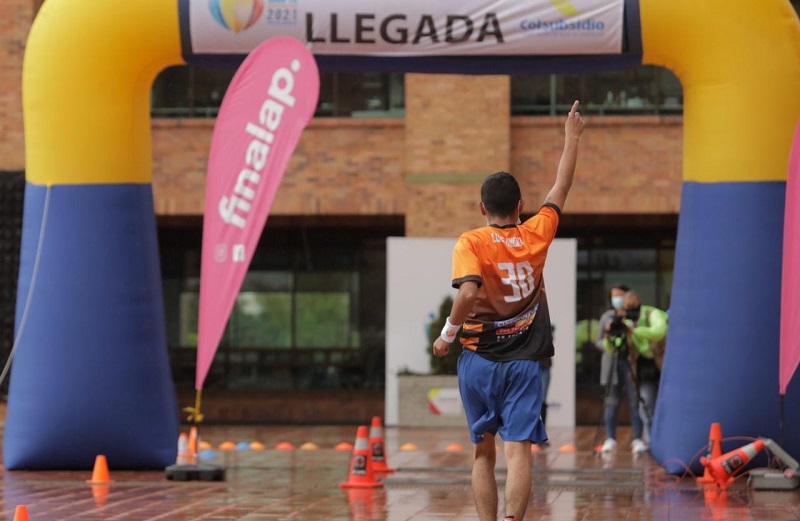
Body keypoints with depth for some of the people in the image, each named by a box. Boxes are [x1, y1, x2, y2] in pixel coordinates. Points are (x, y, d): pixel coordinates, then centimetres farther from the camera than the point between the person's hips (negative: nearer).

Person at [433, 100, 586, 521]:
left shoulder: (471, 243, -8)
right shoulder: (536, 234, 1)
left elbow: (468, 294, -24)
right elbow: (560, 190, 17)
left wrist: (447, 335, -9)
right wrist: (572, 138, 29)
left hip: (479, 359, -1)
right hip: (524, 360, 1)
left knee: (483, 453, 12)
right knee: (518, 451, -8)